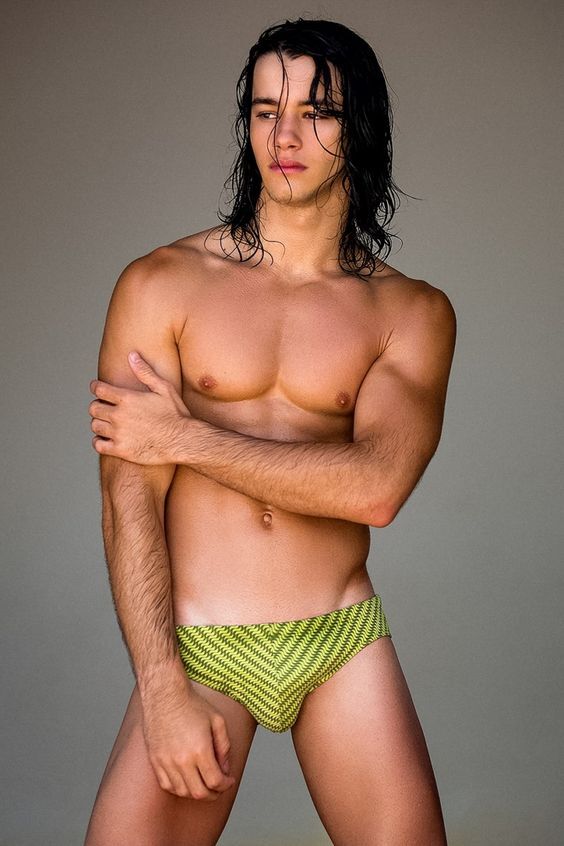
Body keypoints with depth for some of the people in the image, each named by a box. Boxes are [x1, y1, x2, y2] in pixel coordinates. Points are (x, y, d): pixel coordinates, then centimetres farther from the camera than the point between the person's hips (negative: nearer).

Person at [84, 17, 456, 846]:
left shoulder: (413, 312, 2)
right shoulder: (160, 285, -1)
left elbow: (376, 489, -13)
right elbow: (128, 499, -6)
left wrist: (188, 439, -11)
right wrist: (163, 689, -12)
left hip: (347, 644, 1)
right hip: (196, 647, -1)